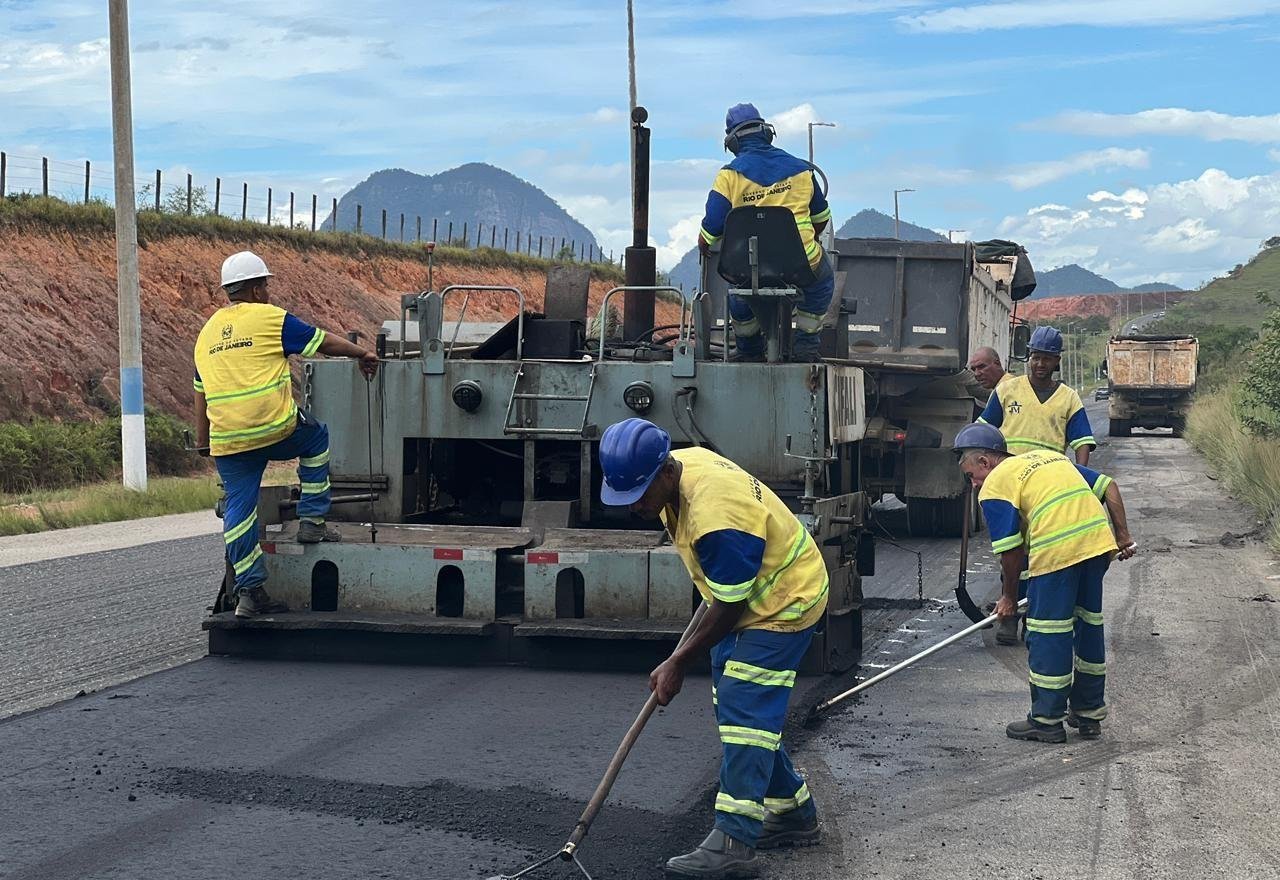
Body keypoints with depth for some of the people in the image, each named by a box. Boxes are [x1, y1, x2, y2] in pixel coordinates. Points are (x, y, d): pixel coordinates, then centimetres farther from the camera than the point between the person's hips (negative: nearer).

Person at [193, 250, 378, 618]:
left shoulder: (207, 334, 17)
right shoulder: (270, 318, -1)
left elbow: (201, 395, 22)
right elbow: (325, 342, 6)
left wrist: (203, 443, 28)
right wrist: (362, 354, 22)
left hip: (228, 441, 5)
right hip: (276, 430, -5)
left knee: (239, 508, 9)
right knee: (316, 438, 25)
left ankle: (249, 590, 6)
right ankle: (312, 521, 23)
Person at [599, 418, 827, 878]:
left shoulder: (716, 516, -37)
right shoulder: (682, 462, -8)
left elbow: (728, 609, -26)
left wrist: (678, 663, -17)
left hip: (784, 601, -10)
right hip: (744, 595, 10)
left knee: (744, 710, -16)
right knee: (735, 706, 13)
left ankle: (733, 841, -16)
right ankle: (793, 811, 25)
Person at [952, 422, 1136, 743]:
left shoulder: (995, 486, 5)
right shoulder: (1051, 456, 27)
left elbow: (1011, 550, 1)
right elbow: (1108, 486, 20)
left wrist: (1008, 598, 13)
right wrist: (1123, 536, 21)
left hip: (1057, 550, -7)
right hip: (1099, 538, 7)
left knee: (1048, 635, 4)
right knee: (1089, 626, 19)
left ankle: (1047, 721, 11)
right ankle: (1089, 713, 29)